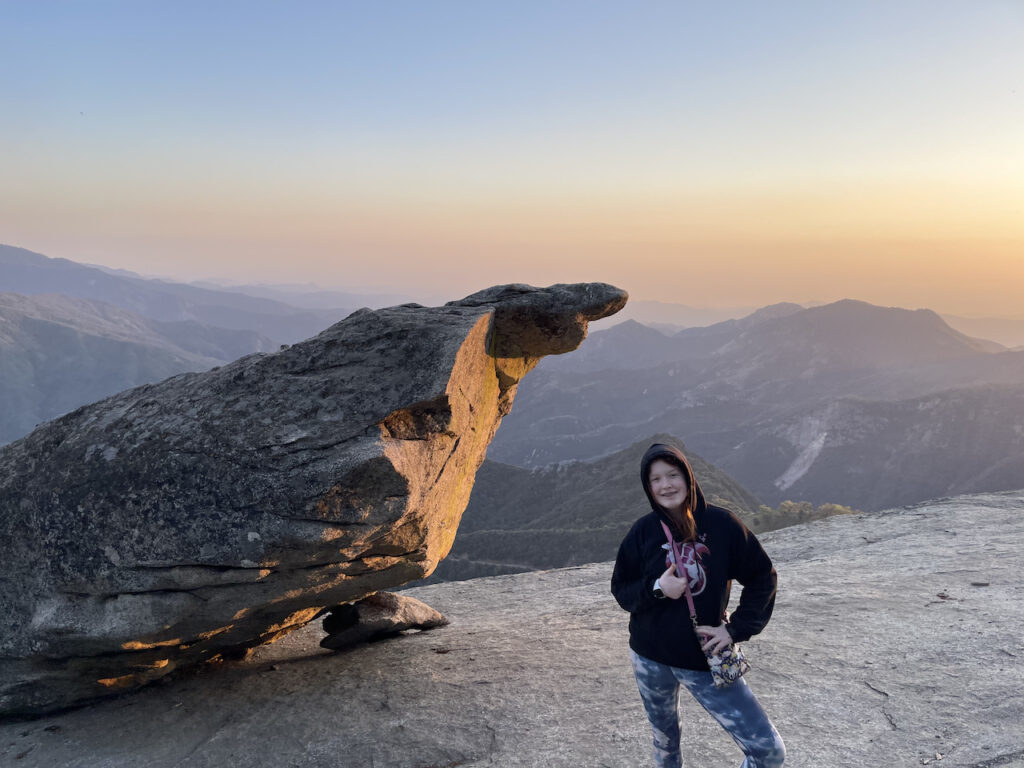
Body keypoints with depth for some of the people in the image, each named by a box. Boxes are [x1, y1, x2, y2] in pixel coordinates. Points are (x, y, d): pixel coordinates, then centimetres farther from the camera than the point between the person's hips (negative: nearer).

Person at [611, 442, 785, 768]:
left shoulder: (721, 524, -9)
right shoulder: (643, 531, -6)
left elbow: (763, 577, 0)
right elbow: (621, 589, 1)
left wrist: (737, 628, -9)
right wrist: (656, 589, -18)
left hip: (708, 659, -1)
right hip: (650, 658, 1)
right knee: (665, 742, 18)